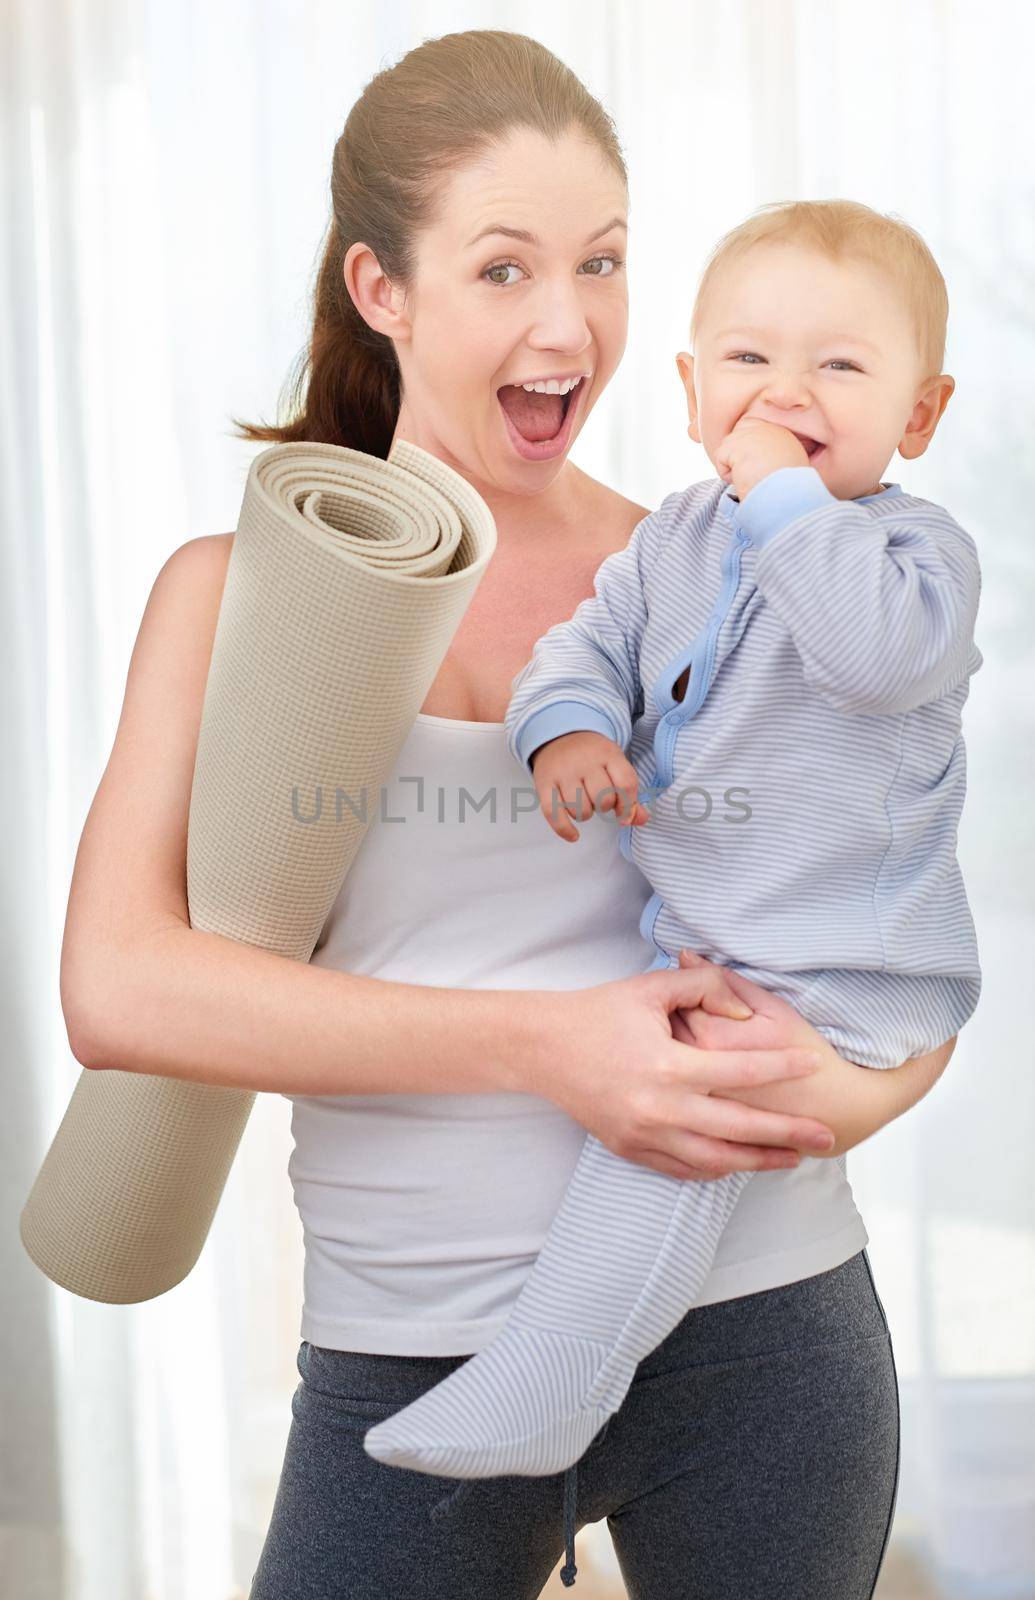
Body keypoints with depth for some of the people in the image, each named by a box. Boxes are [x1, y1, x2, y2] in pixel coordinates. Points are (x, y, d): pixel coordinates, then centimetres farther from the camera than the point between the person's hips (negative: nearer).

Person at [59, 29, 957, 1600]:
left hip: (758, 1333, 2)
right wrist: (543, 1044, -21)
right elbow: (118, 986, -12)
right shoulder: (241, 590, 2)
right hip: (413, 1347, -1)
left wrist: (856, 1089, -15)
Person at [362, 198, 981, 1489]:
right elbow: (591, 640, 9)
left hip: (827, 981, -8)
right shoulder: (676, 534, 8)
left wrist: (784, 496, -28)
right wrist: (568, 723, -13)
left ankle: (538, 1394, -22)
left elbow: (884, 650, -33)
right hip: (681, 942, 8)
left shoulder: (917, 546, -12)